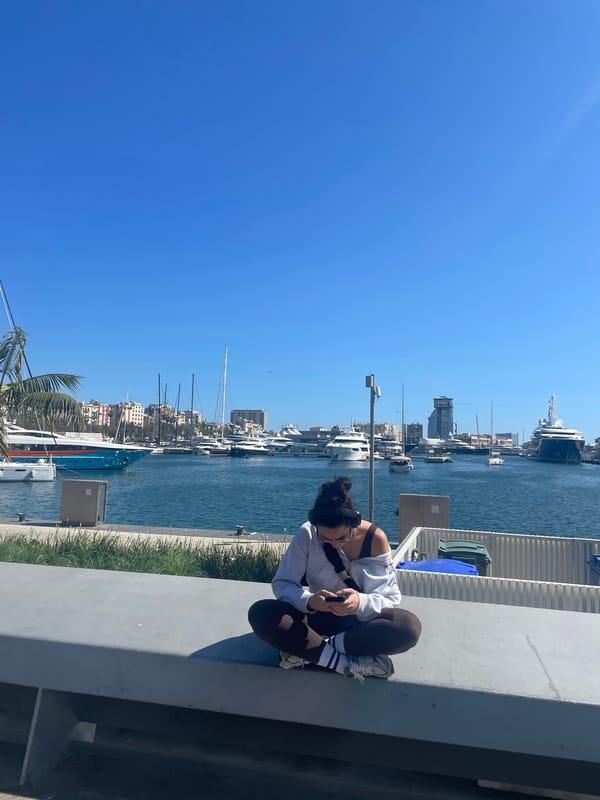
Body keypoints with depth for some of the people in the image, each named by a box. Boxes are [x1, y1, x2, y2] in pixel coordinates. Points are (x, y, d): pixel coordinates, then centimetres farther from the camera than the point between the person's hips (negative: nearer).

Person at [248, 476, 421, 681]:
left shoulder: (375, 538, -18)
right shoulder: (306, 534, -17)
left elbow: (390, 599, -17)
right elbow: (281, 584, -15)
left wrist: (361, 603, -40)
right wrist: (308, 601, -37)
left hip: (360, 621, 0)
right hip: (319, 616, 1)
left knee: (410, 627, -33)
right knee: (259, 613, -27)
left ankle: (308, 650, -23)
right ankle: (350, 662, -28)